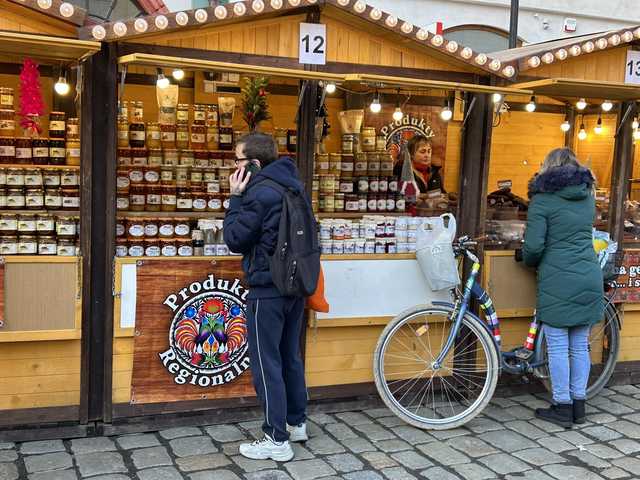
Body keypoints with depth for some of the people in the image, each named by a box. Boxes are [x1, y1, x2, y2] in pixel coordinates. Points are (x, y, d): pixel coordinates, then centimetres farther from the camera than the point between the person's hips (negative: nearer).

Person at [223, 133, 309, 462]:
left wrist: (235, 197, -6)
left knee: (266, 363, -1)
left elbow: (234, 239, -11)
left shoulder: (260, 193, -19)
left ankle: (277, 440, 4)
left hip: (268, 289, -9)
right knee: (290, 356, 19)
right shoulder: (292, 186, 10)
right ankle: (296, 423, 30)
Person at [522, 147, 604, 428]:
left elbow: (533, 246, -12)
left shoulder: (543, 199, -6)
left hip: (557, 282, -6)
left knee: (558, 347, 2)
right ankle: (579, 406, 21)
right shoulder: (587, 197, 13)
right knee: (580, 346, 13)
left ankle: (562, 408, 9)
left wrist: (529, 261, 9)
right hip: (589, 279, 6)